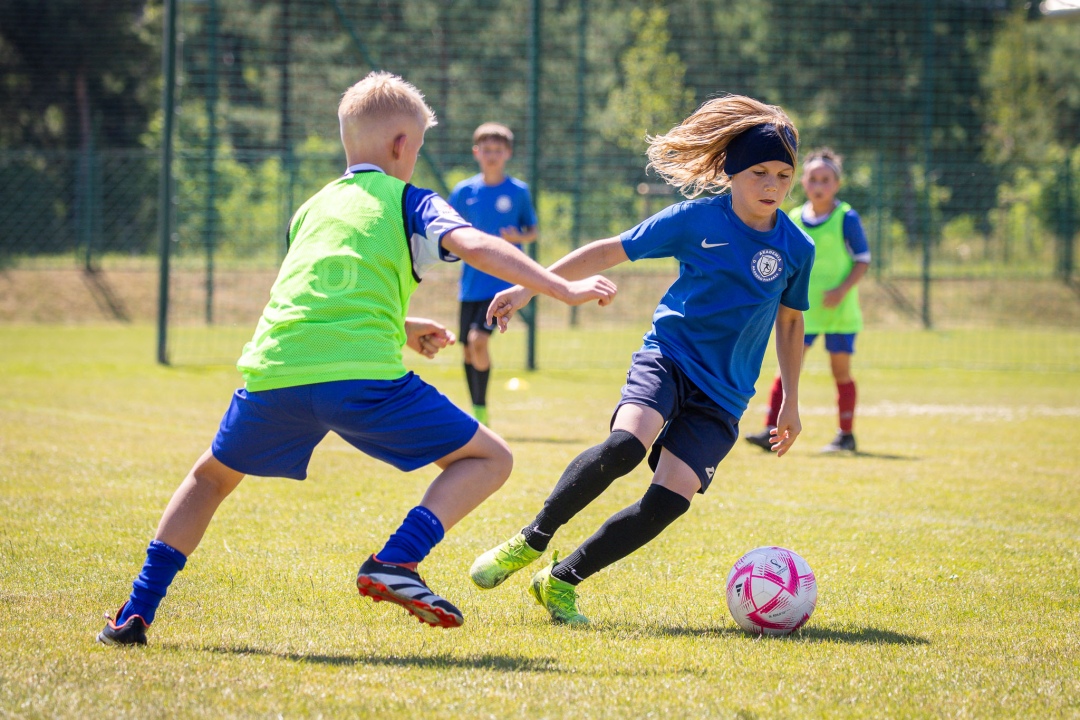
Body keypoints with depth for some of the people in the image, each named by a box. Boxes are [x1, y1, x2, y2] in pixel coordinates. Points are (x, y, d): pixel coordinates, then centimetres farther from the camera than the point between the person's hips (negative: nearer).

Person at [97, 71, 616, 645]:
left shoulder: (311, 209, 29)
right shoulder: (407, 201, 13)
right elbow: (476, 247, -4)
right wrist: (564, 289, -3)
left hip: (273, 373, 5)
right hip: (360, 373, -5)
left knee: (211, 477, 29)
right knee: (489, 459, 7)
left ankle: (137, 613, 20)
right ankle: (396, 562, -13)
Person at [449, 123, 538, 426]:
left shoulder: (518, 191, -1)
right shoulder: (464, 191, 4)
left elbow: (532, 231, 8)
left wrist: (519, 237, -14)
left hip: (503, 278, -4)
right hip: (471, 280, 4)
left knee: (478, 339, -21)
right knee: (468, 348, 7)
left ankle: (481, 410, -8)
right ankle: (475, 412, 23)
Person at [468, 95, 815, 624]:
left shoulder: (796, 248, 2)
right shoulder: (696, 220, -4)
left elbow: (790, 322, 19)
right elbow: (610, 251, 2)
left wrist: (791, 401, 19)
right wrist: (530, 287, -1)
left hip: (722, 396, 2)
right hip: (667, 357, -2)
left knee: (669, 500, -16)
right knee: (625, 445, -33)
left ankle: (561, 580, 1)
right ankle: (532, 541, -13)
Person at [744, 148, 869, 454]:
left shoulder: (846, 219, -5)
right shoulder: (793, 220, 7)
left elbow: (863, 260, -4)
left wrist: (842, 290, -17)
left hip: (839, 310, -3)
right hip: (802, 310, 3)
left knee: (841, 370, 5)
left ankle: (846, 434, 18)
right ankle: (772, 431, -12)